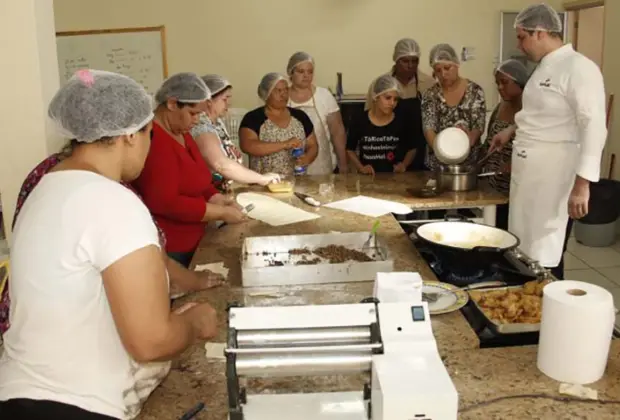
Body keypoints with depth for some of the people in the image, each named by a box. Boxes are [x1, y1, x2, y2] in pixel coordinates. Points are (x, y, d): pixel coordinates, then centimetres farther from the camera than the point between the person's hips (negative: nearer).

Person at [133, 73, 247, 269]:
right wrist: (221, 212, -19)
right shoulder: (153, 140, -21)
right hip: (165, 251, -9)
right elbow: (164, 203, -27)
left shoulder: (181, 133, 11)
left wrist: (218, 199, -1)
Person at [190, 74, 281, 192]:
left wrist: (257, 179, -2)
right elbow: (221, 165, -27)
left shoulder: (217, 122, 11)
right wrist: (261, 178, -20)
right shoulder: (201, 127, -18)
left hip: (223, 193, 8)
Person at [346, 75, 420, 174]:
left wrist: (404, 164, -3)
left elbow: (412, 149, 14)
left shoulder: (402, 121, 1)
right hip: (368, 177, -1)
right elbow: (350, 149, 11)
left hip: (394, 176, 1)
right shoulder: (360, 121, -1)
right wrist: (360, 167, -3)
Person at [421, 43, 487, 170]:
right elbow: (428, 129, -10)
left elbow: (479, 127, -7)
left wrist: (469, 138, -30)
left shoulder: (475, 91, -3)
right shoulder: (430, 95, 0)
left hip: (469, 163, -1)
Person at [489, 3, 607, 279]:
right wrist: (512, 130, 19)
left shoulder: (579, 68, -14)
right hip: (528, 173, 9)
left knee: (544, 257, -2)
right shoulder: (544, 68, 14)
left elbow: (594, 128, -20)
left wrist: (581, 185, -25)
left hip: (553, 177, -9)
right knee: (523, 250, 16)